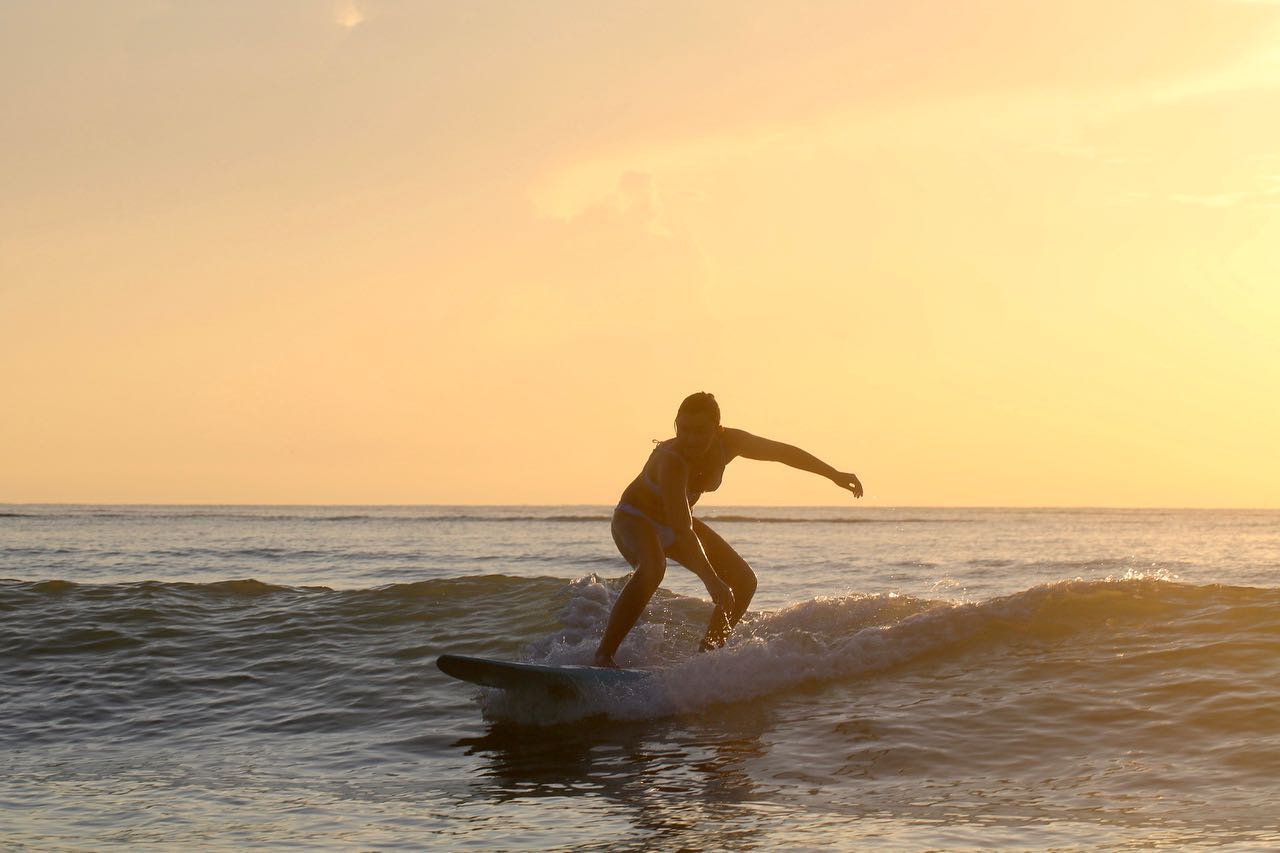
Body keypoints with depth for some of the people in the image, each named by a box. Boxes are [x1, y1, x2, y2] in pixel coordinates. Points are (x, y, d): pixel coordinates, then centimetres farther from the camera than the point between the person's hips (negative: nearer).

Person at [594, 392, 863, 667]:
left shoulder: (728, 443, -19)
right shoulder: (671, 461, -39)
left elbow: (782, 452, -3)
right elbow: (682, 530, -47)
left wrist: (834, 474, 5)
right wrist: (711, 581, -55)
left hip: (676, 521, 7)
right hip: (635, 519, -7)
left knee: (744, 582, 0)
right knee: (653, 567, -40)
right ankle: (604, 655, -35)